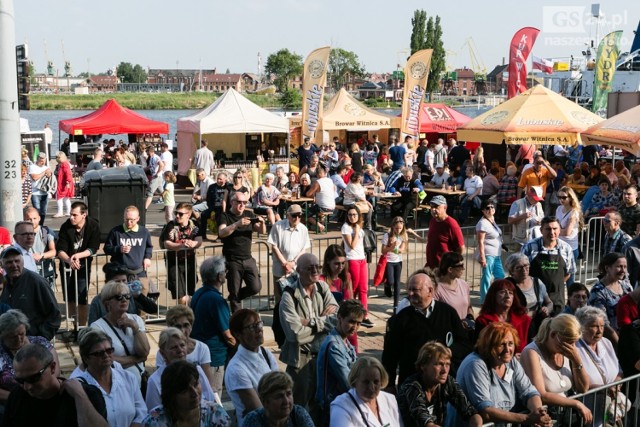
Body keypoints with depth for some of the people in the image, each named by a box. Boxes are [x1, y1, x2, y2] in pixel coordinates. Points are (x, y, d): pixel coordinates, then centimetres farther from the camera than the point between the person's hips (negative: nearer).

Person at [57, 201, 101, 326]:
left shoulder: (93, 226, -13)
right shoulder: (65, 227, -12)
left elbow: (93, 249, -12)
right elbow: (60, 250, -15)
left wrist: (78, 255, -28)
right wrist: (69, 260, -35)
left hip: (83, 265, -2)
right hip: (67, 264, 2)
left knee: (82, 299, -8)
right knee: (69, 298, 8)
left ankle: (82, 326, 4)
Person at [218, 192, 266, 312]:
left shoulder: (249, 215, 12)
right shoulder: (225, 216, -2)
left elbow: (262, 231, 7)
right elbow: (221, 233, -20)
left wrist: (262, 223, -16)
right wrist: (237, 224, -34)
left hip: (248, 259, 4)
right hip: (232, 261, -4)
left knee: (256, 287, -3)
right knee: (235, 292, 2)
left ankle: (235, 298, 23)